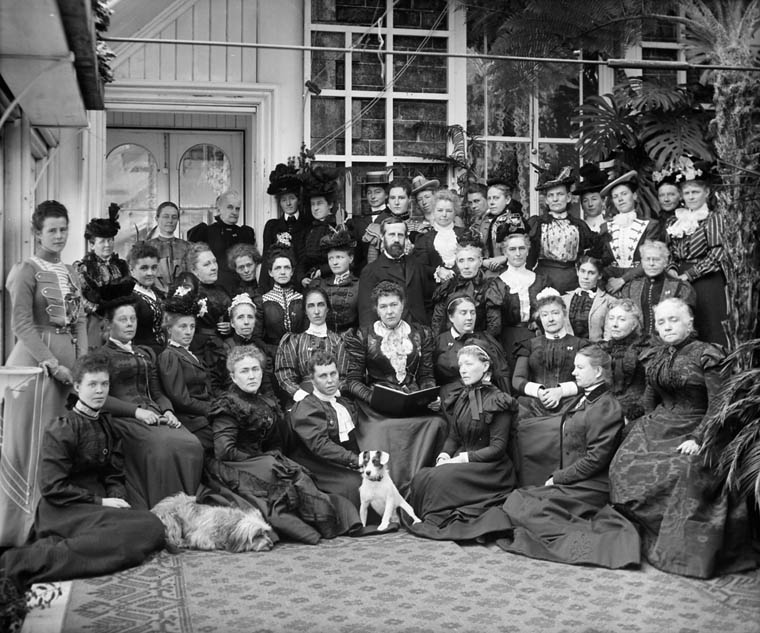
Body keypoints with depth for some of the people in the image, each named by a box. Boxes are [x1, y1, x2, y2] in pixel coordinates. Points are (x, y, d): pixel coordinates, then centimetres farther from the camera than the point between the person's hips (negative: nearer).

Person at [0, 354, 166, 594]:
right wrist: (100, 502, -13)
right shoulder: (61, 430, -4)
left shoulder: (107, 425, 19)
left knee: (151, 526, -21)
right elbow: (52, 488, -11)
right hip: (63, 511, -7)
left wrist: (117, 498, -6)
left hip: (97, 507, 7)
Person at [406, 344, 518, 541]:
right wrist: (444, 455, -7)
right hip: (461, 464, 6)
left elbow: (498, 447, -12)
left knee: (443, 477, -31)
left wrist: (464, 458, -19)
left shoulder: (497, 401, -7)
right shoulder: (457, 399, 14)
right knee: (421, 478, -23)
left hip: (489, 469, -6)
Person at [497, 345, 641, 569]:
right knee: (516, 501, -3)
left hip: (588, 488, -10)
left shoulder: (606, 407, -11)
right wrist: (554, 477, 5)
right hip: (566, 482, 10)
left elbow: (595, 459, -17)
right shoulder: (581, 401, 18)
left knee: (521, 510, -19)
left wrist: (557, 478, -13)